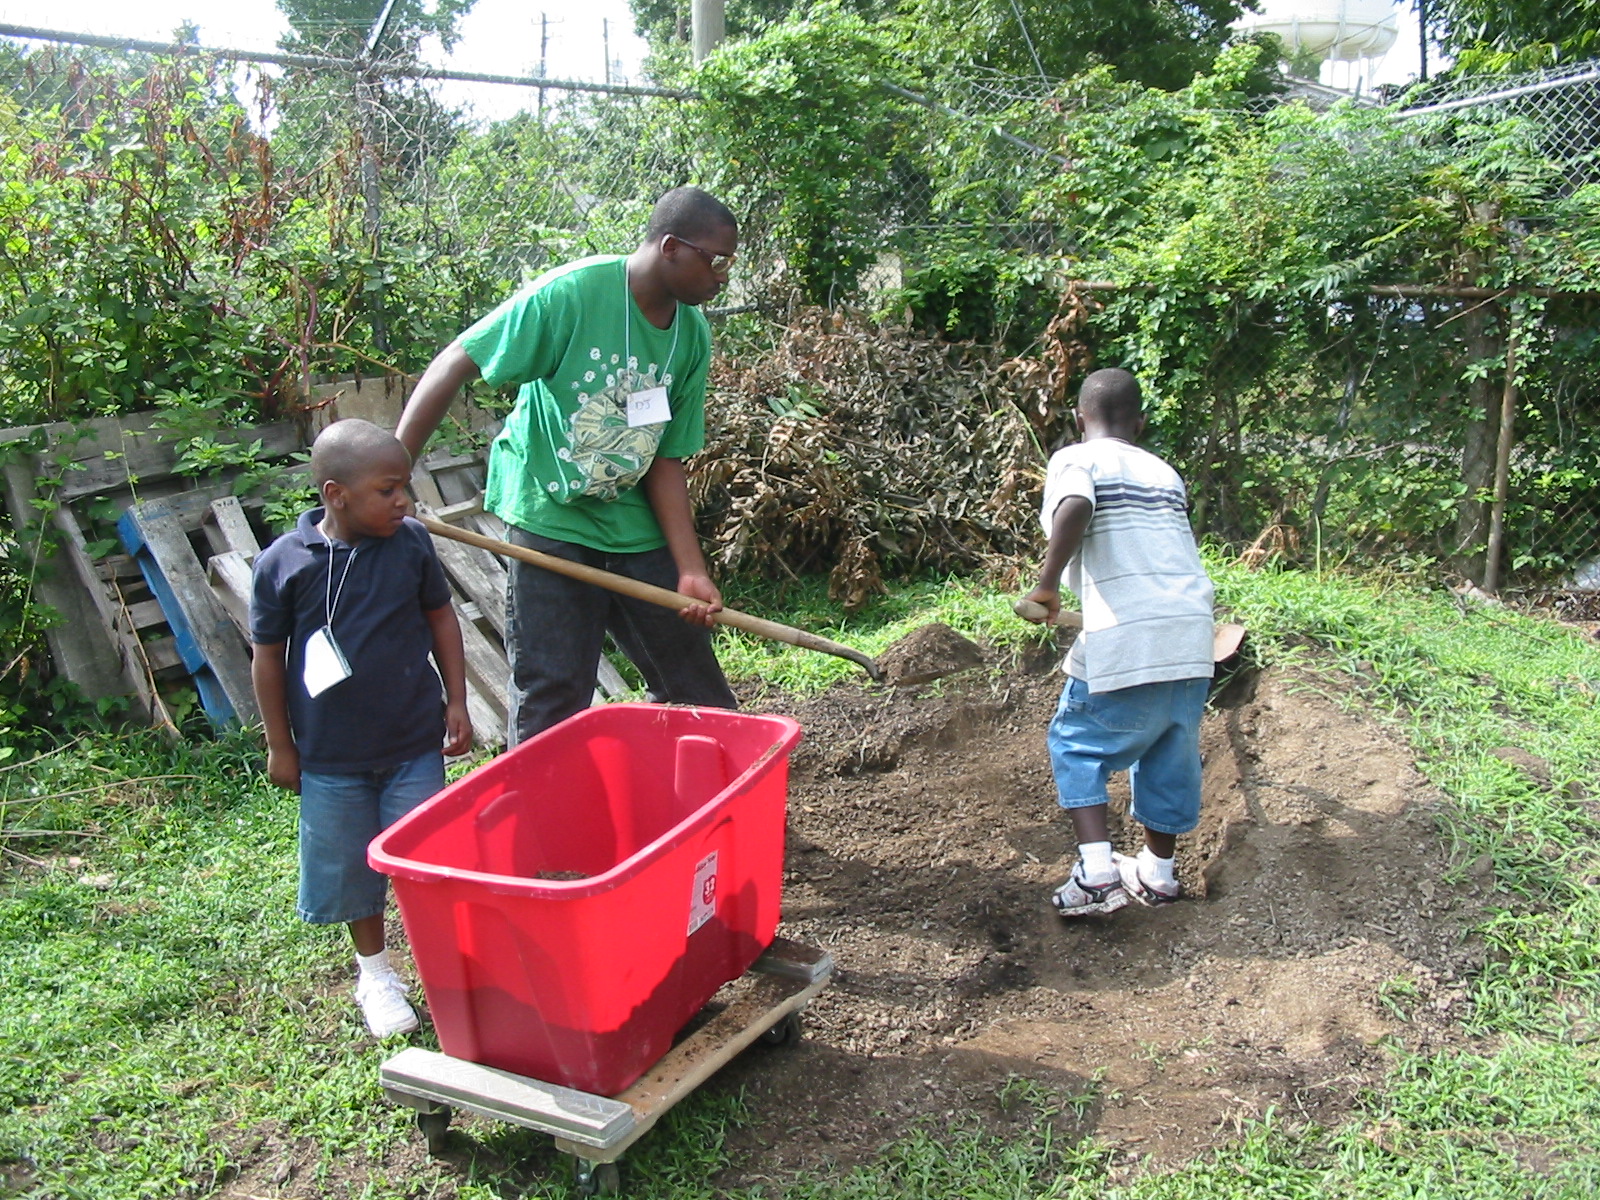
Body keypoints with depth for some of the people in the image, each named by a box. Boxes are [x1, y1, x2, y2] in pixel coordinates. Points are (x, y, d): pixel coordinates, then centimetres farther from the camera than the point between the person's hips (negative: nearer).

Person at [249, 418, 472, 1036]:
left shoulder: (411, 543, -8)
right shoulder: (282, 563, -13)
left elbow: (441, 619, 4)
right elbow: (268, 658, -4)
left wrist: (456, 704, 2)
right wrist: (280, 746, 0)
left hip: (415, 743, 1)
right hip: (331, 754, 0)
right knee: (352, 867, 14)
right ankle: (375, 973, 36)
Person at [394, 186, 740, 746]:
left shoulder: (693, 336, -1)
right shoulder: (571, 293, -18)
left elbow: (665, 460, 0)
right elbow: (454, 365, -16)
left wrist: (691, 570, -8)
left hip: (636, 526, 5)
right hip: (549, 517, -5)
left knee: (697, 686, 12)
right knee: (551, 700, -2)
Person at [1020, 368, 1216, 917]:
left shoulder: (1076, 459, 1)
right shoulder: (1165, 473, 19)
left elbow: (1075, 507, -22)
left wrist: (1047, 583, -14)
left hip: (1125, 639, -6)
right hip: (1192, 631, 6)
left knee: (1077, 744, 12)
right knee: (1171, 747, 20)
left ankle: (1097, 871, 0)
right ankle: (1158, 872, 32)